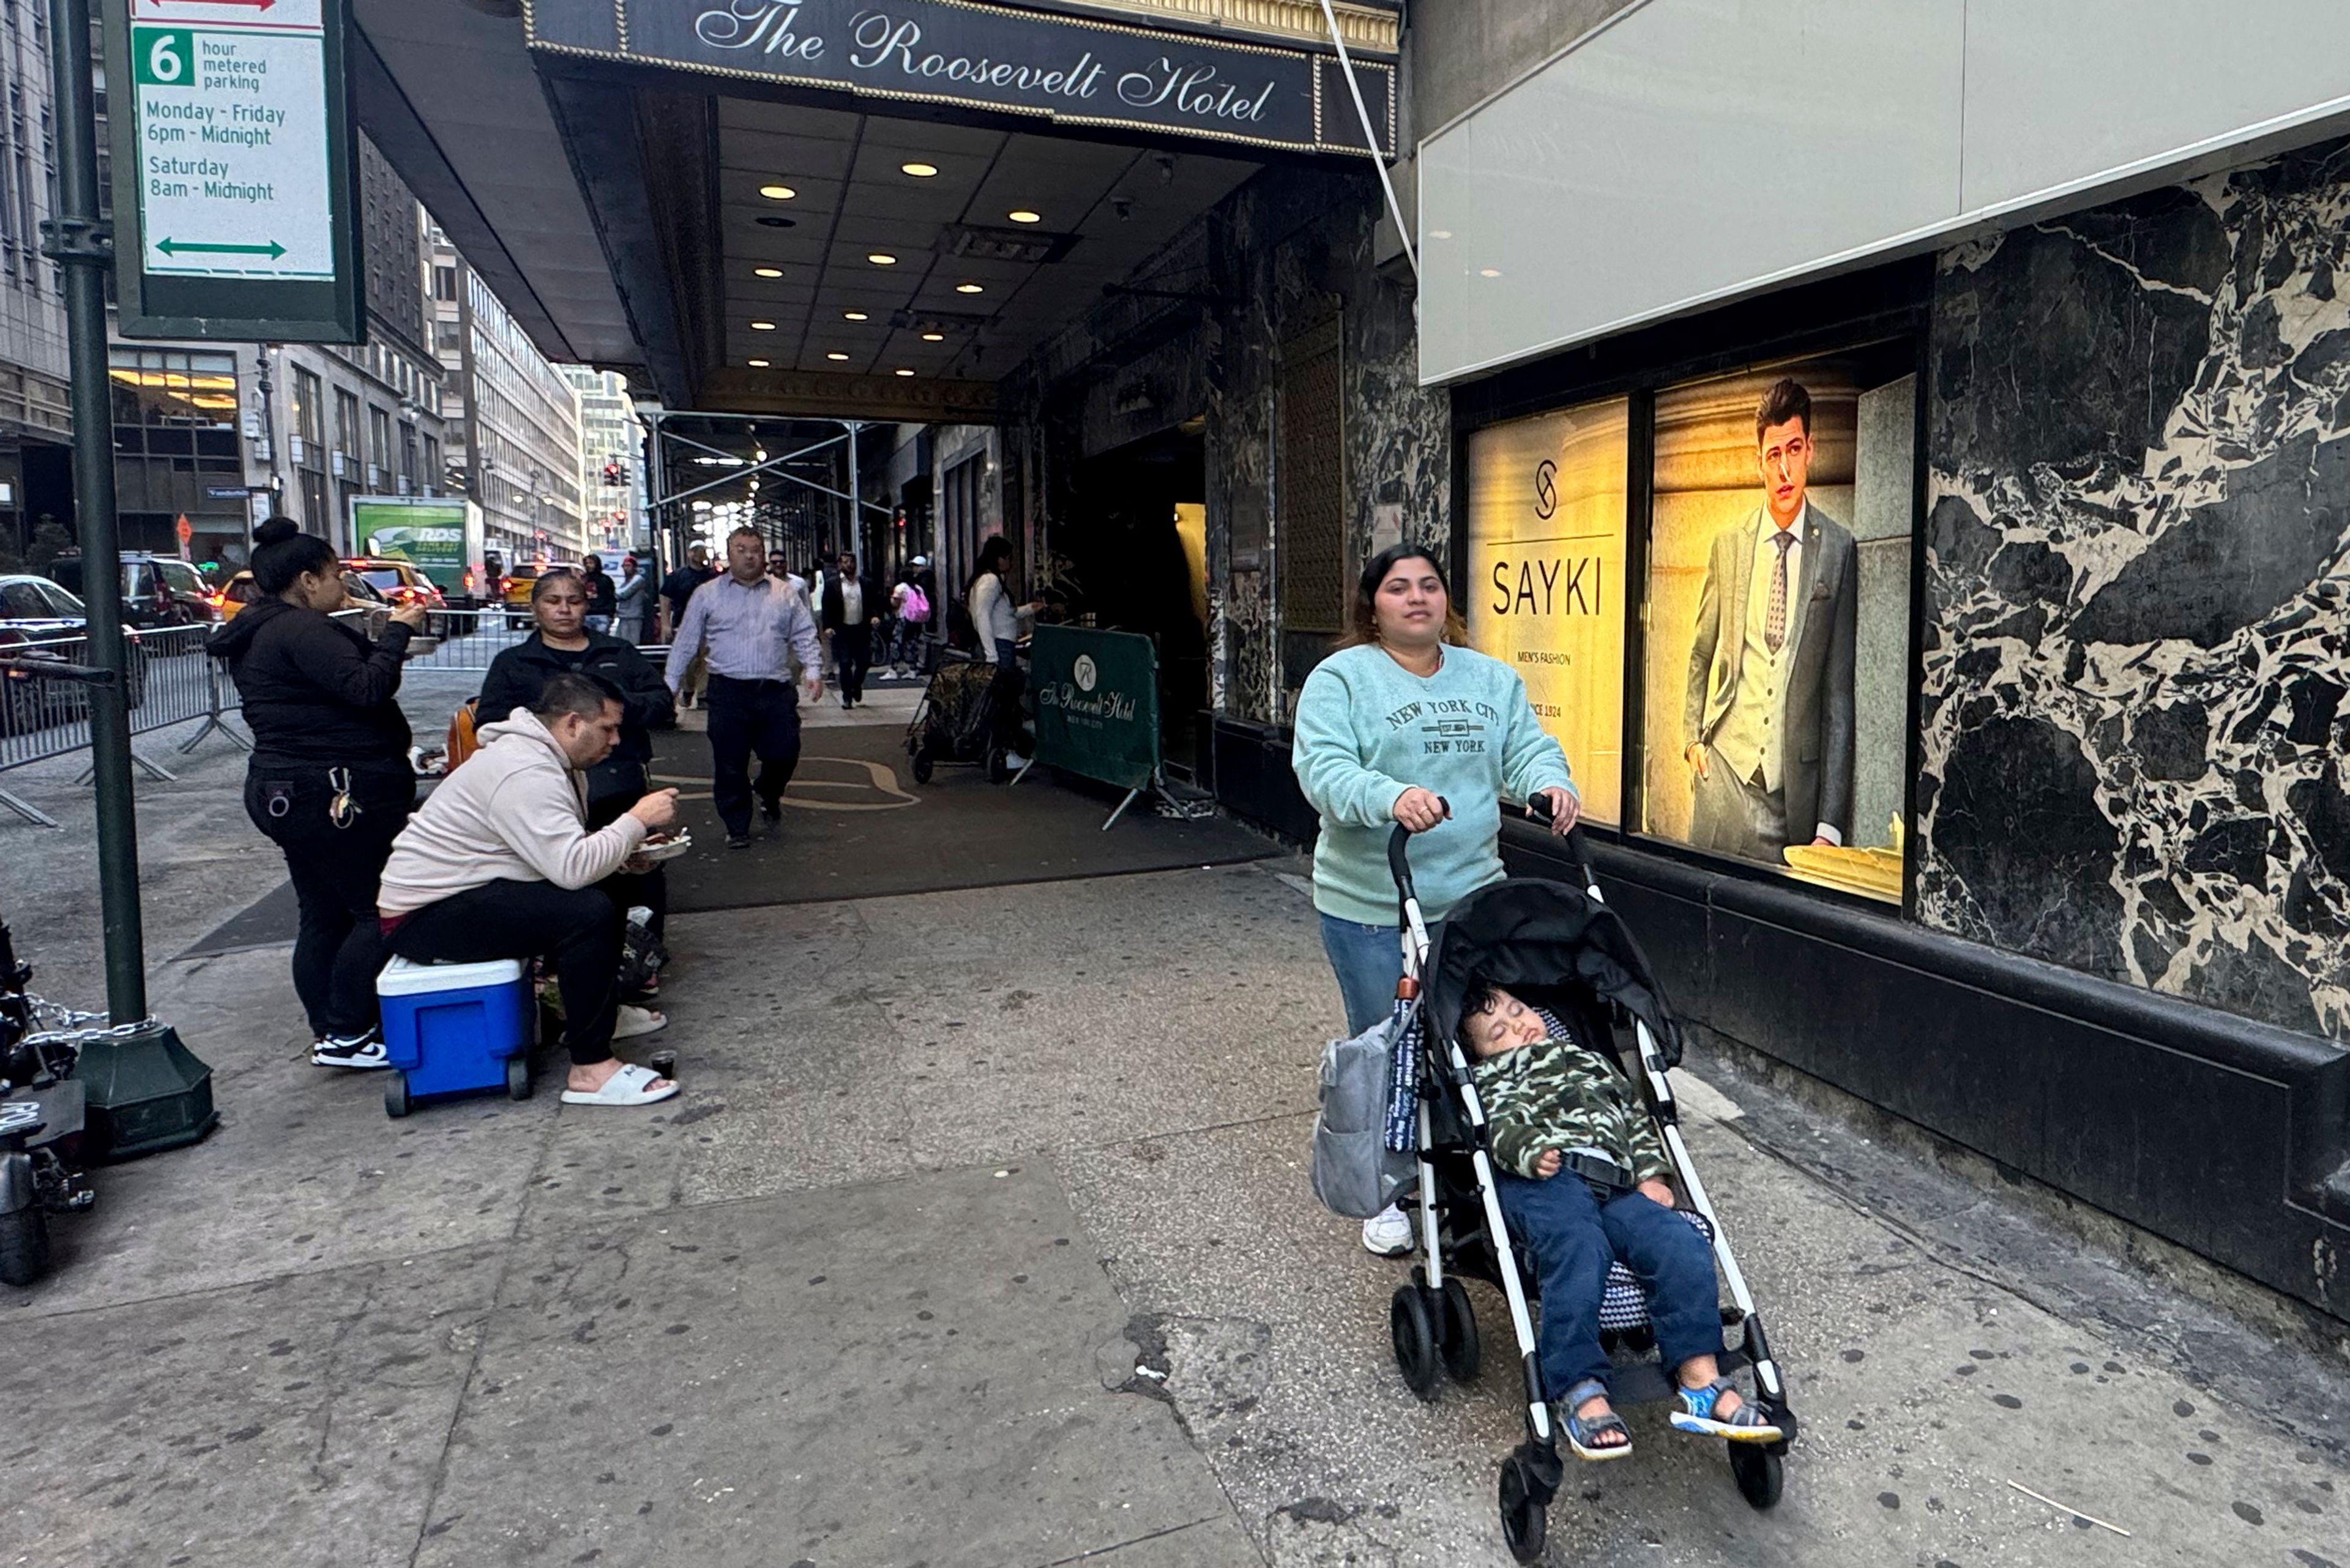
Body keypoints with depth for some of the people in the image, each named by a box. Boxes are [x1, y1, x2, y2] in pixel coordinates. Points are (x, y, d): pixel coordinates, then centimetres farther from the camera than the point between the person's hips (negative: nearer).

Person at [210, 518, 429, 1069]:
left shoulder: (259, 634, 18)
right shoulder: (301, 629, -15)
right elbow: (367, 689, -25)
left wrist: (383, 637, 11)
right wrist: (398, 631, -15)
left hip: (283, 791, 11)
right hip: (339, 796, -11)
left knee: (324, 917, 15)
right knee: (379, 912, -4)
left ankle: (328, 1033, 22)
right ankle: (347, 1035, -1)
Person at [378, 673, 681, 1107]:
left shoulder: (551, 761, 9)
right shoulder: (526, 773, -24)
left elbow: (563, 853, 11)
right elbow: (574, 868, -32)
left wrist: (626, 849, -5)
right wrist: (638, 820, -21)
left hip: (460, 890, 11)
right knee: (589, 913, -27)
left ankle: (600, 1009, 26)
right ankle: (590, 1069, -21)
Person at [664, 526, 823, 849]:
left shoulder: (785, 594, 11)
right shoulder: (707, 595, 8)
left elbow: (805, 636, 13)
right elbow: (685, 643, 10)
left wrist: (812, 670, -2)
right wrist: (670, 685, 7)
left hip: (776, 691, 1)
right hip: (729, 692, -1)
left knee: (784, 754, -1)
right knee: (729, 764, 1)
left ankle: (768, 793, 32)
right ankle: (737, 827, 14)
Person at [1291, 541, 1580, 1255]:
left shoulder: (1492, 679, 11)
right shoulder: (1340, 679, -6)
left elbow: (1526, 747, 5)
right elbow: (1325, 769, -18)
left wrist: (1551, 783, -18)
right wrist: (1391, 797, -36)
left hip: (1472, 898, 4)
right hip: (1371, 907, -4)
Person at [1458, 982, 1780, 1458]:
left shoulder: (1588, 1061, 41)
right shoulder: (1490, 1080, 26)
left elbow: (1635, 1114, 31)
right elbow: (1496, 1125, 5)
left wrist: (1652, 1173, 12)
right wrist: (1529, 1149, -18)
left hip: (1616, 1185, 4)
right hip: (1542, 1181, -4)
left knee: (1682, 1243, -21)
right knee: (1578, 1249, -34)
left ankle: (1701, 1382, -24)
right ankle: (1582, 1392, -37)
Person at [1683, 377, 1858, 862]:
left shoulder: (1840, 550, -2)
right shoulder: (1728, 544, 6)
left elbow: (1841, 690, -3)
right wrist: (1693, 737, 7)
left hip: (1799, 781, -2)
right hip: (1726, 768, 2)